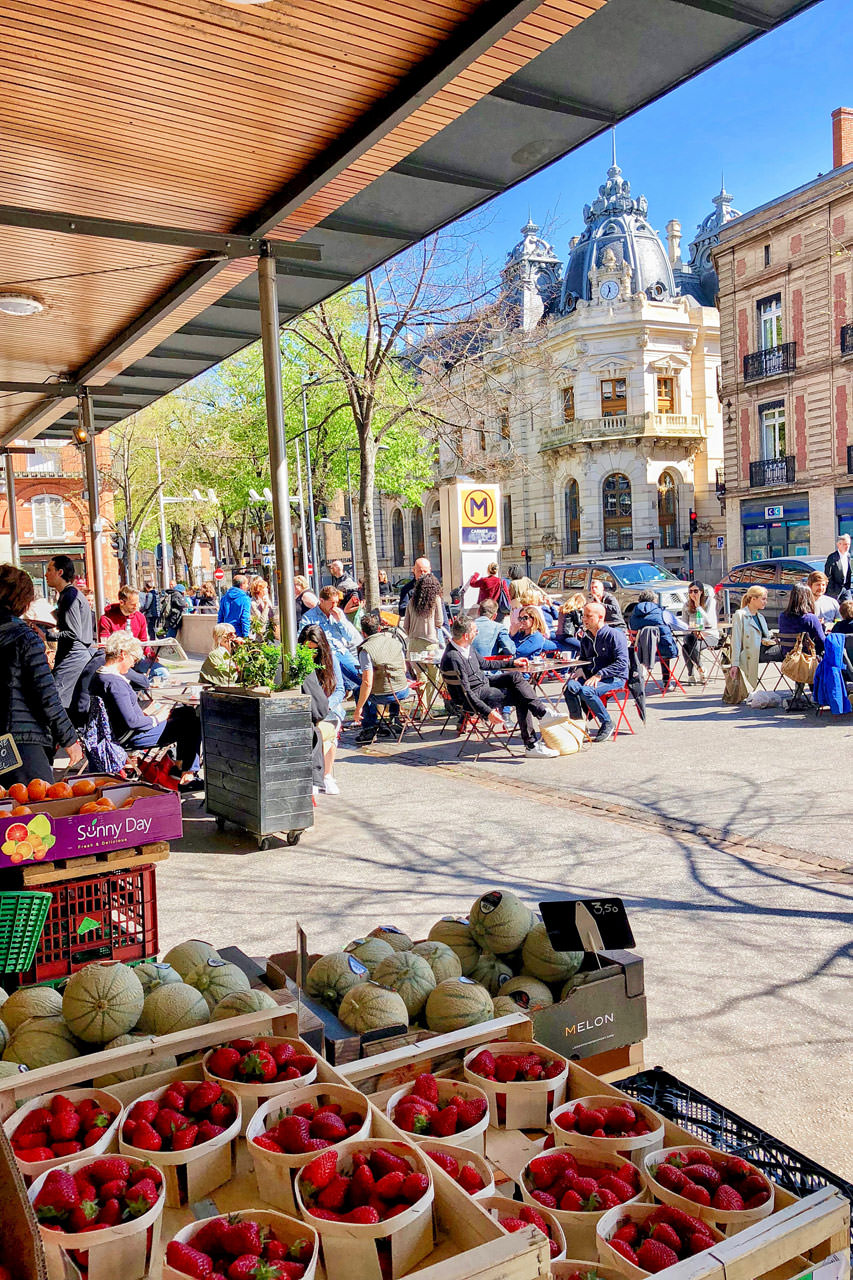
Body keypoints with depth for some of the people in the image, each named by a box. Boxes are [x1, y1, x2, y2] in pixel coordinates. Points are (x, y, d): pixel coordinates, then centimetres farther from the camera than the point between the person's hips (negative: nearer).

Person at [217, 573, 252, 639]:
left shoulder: (224, 598, 8)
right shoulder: (245, 599, -9)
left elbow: (220, 617, 11)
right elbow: (245, 619, -13)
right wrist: (246, 636, -11)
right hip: (239, 633, -5)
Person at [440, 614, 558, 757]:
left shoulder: (467, 647, 3)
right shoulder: (452, 658, -27)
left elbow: (483, 664, 21)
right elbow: (466, 693, -26)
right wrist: (488, 712, -32)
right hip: (477, 694, -9)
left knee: (516, 675, -9)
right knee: (521, 698, -15)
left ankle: (542, 711, -15)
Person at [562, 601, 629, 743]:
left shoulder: (615, 634, -10)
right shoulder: (586, 637, 13)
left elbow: (622, 663, -16)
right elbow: (583, 659, 25)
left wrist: (599, 675, -23)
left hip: (615, 678, -6)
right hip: (591, 675, 6)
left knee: (586, 691, -33)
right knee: (570, 686, -25)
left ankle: (607, 723, -13)